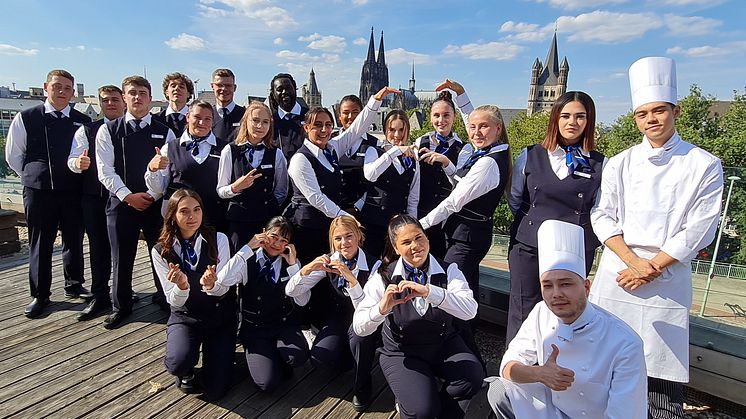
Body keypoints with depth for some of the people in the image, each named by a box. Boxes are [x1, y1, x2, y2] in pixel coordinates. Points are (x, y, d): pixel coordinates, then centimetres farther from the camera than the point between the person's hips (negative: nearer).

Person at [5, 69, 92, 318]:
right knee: (40, 244, 6)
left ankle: (74, 285, 28)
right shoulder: (25, 118, 2)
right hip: (38, 192, -1)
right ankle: (40, 295, 18)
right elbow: (13, 155, 9)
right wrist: (34, 176, 6)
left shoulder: (83, 122, 3)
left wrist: (77, 174, 3)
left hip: (73, 191, 1)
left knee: (74, 240, 11)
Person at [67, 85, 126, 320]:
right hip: (94, 197, 2)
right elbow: (72, 159, 2)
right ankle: (100, 297, 21)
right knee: (98, 247, 9)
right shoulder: (87, 130, 7)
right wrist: (78, 163, -21)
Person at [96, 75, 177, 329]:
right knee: (121, 258, 9)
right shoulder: (108, 130, 4)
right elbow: (105, 170, -3)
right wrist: (128, 196, -12)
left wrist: (151, 195, -11)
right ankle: (121, 306, 25)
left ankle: (165, 298, 24)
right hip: (121, 203, 0)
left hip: (157, 203, 0)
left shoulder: (164, 132, 5)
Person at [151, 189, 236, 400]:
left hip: (220, 317, 0)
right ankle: (186, 369, 8)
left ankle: (212, 353, 25)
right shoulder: (161, 251, -10)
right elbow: (174, 302, -10)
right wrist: (181, 287, -33)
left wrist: (212, 285, -38)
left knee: (215, 389, -8)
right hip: (184, 317, 1)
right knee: (179, 362, -31)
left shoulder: (219, 240, -13)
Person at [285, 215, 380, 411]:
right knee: (319, 357, -22)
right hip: (339, 317, 3)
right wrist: (308, 268, -31)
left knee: (359, 331, -37)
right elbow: (290, 291, -12)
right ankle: (348, 353, 15)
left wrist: (352, 279, -41)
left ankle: (362, 386, -8)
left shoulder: (373, 265, -21)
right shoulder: (329, 261, -10)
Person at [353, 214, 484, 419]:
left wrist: (429, 291, -40)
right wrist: (381, 309, -39)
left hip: (445, 344, 2)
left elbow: (470, 310, -26)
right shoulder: (384, 277, -11)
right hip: (402, 353, -2)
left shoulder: (448, 271, -9)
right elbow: (359, 328, -17)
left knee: (473, 378, -25)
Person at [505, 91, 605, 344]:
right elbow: (515, 201, 13)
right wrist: (537, 223, 9)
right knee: (522, 316, 5)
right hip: (528, 249, 1)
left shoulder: (600, 165, 0)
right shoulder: (530, 157, 4)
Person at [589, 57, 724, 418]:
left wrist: (651, 268, -9)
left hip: (667, 281, -1)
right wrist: (634, 261, -10)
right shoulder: (620, 164, 7)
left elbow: (700, 228, -4)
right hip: (616, 275, 2)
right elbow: (602, 216, 2)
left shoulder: (704, 166, 1)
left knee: (661, 373, 1)